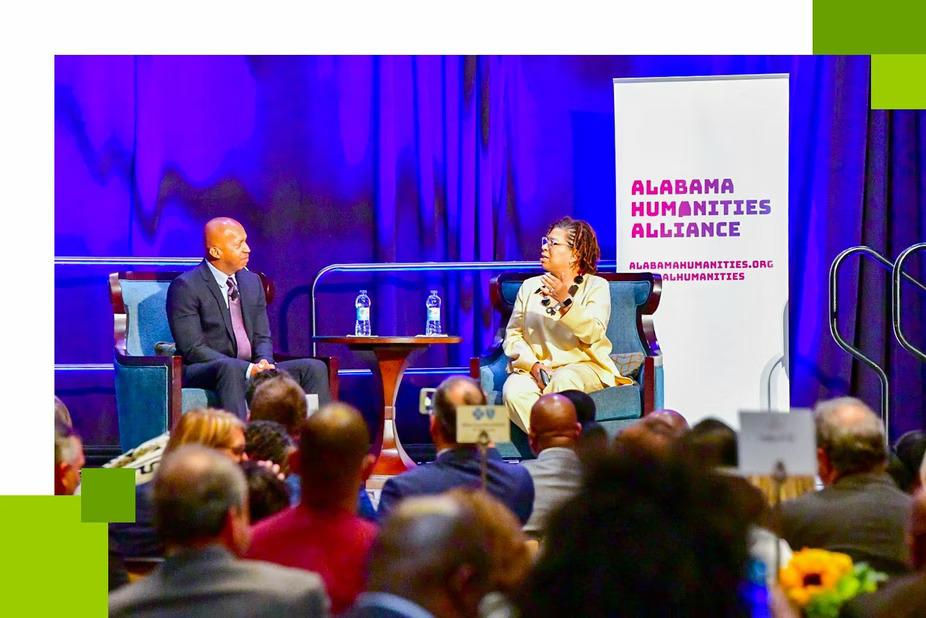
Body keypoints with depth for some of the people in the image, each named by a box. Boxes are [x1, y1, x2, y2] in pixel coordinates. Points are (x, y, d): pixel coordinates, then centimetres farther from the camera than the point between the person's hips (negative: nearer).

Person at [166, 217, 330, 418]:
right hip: (203, 373, -7)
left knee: (314, 368, -12)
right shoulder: (186, 287, -7)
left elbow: (262, 338, 16)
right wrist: (247, 369, -24)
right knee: (231, 368, -40)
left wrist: (264, 362, -10)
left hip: (251, 370, 7)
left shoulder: (252, 282, 15)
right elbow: (194, 349, -15)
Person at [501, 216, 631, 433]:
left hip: (582, 365, -3)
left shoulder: (596, 286, 6)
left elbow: (593, 334, -11)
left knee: (563, 381, -39)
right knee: (513, 390, -32)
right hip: (534, 368, 3)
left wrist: (566, 301, -24)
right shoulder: (530, 287, 17)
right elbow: (513, 335, 8)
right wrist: (533, 364, -10)